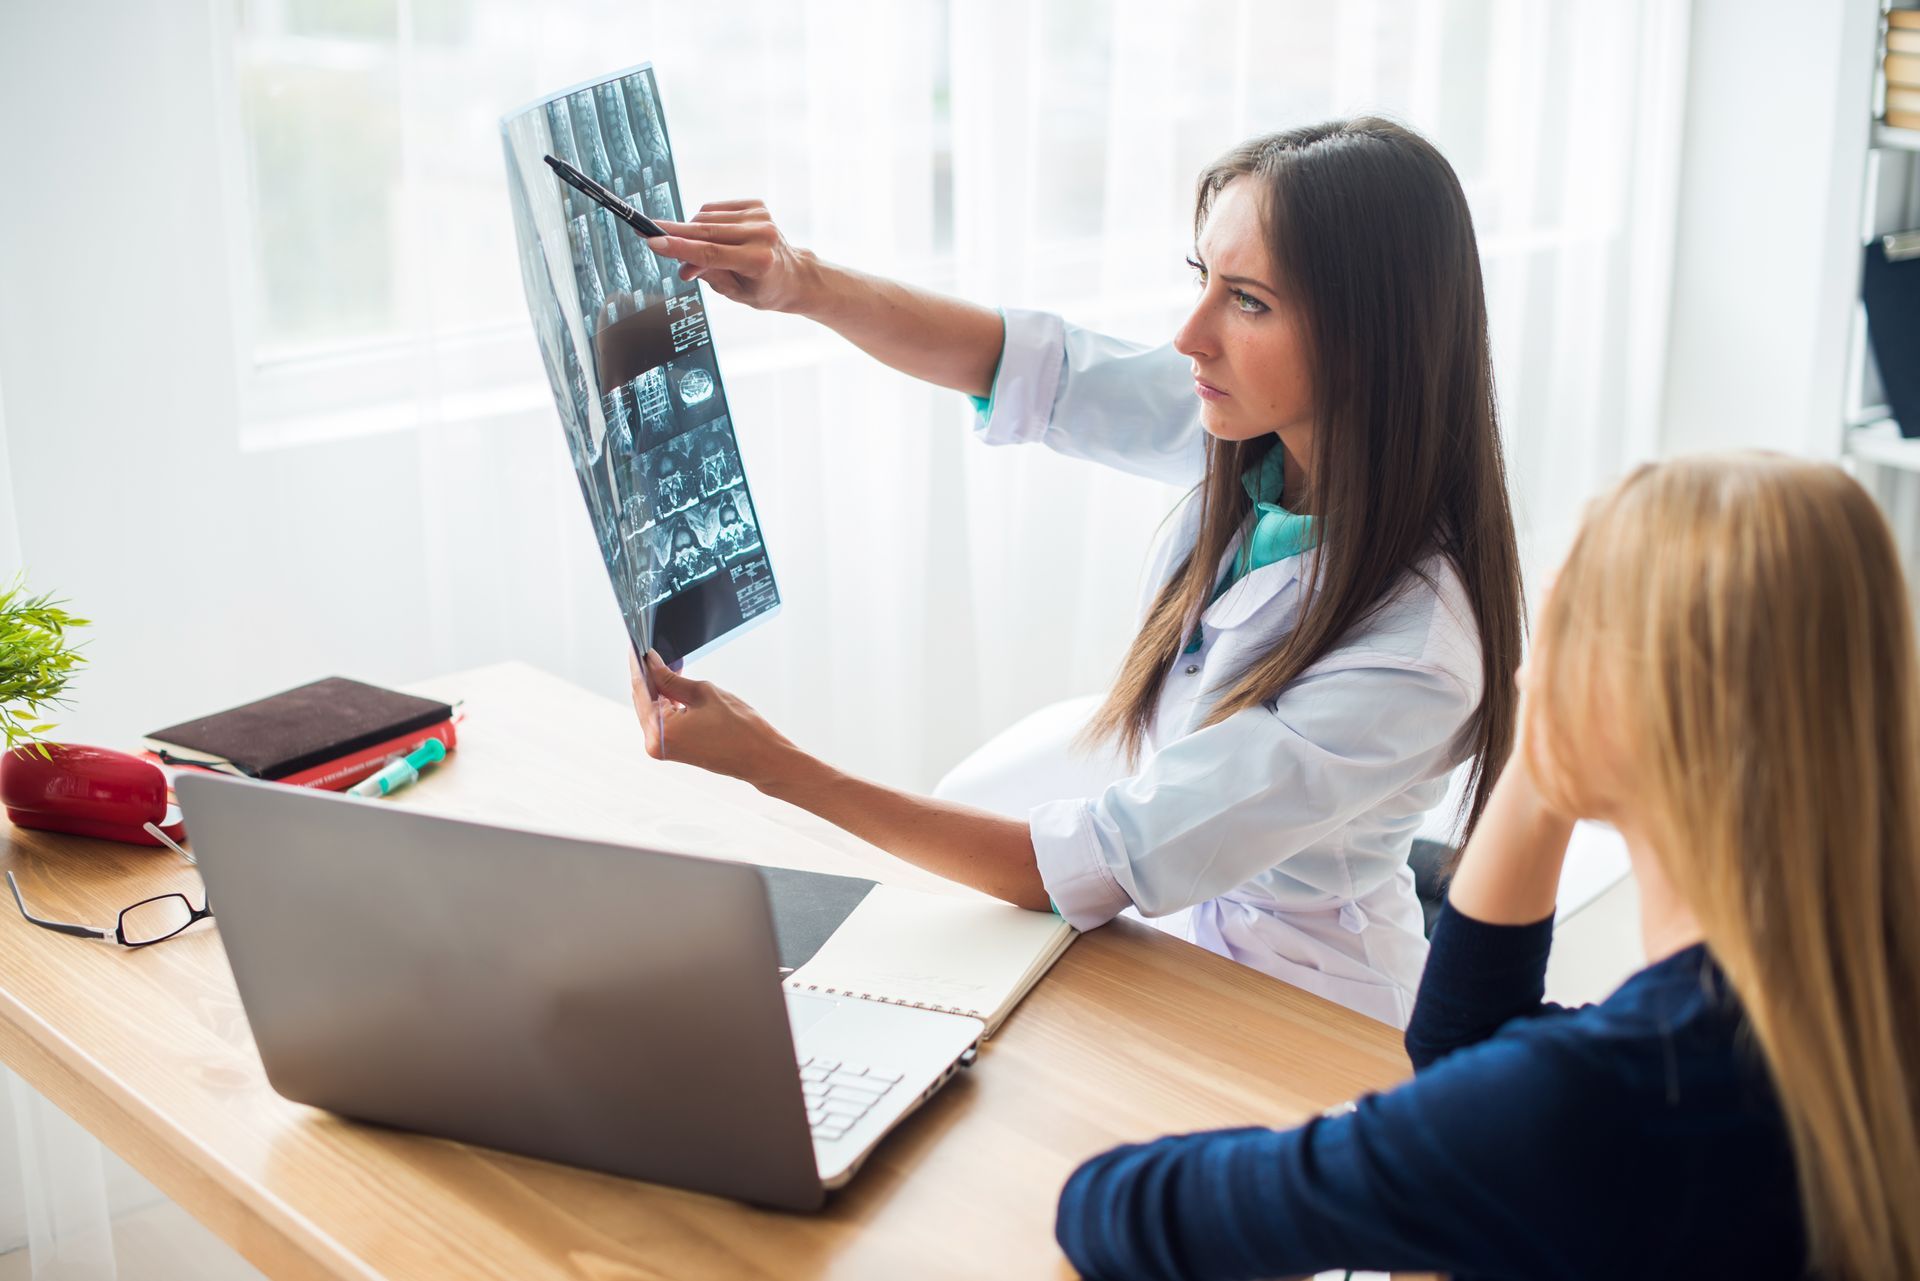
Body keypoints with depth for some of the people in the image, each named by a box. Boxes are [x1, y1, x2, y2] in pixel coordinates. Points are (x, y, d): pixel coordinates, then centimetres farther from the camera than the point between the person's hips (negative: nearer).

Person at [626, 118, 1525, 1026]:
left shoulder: (1413, 654, -33)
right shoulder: (1263, 426, -13)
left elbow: (1101, 867, -31)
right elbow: (1031, 369, 0)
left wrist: (772, 766, -33)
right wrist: (802, 284, -17)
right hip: (1168, 924, 6)